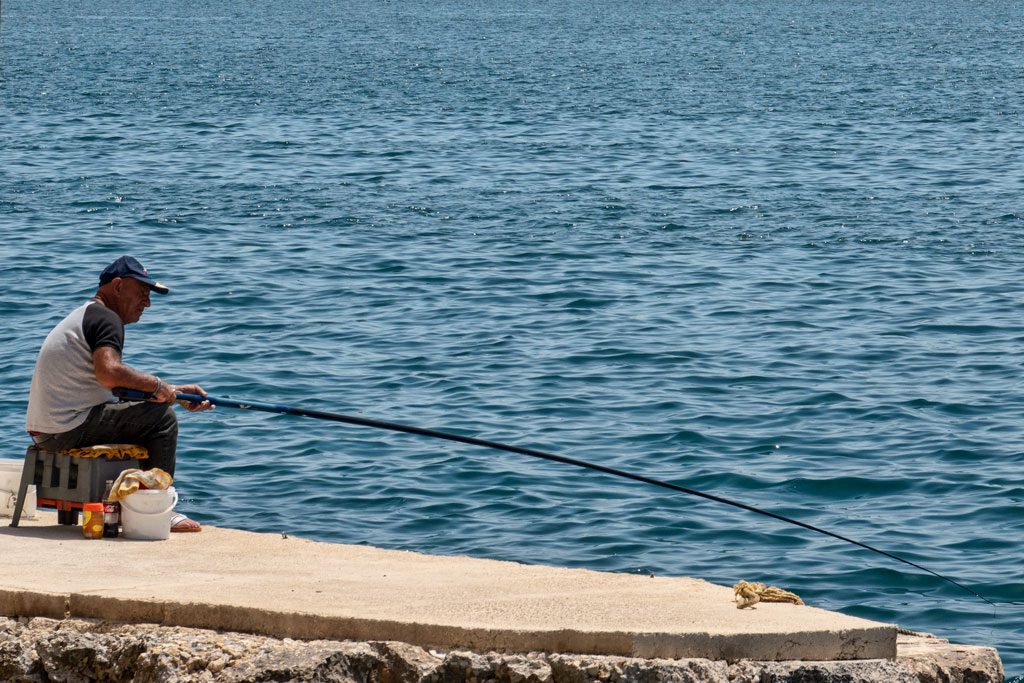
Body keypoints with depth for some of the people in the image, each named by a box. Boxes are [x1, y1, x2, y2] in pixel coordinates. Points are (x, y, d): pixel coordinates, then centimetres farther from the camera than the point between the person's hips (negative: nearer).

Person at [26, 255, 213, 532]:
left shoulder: (83, 316, 23)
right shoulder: (106, 318, -9)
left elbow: (122, 384, 25)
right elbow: (108, 374, -27)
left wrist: (174, 392, 21)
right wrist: (157, 385, -13)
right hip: (70, 429, -10)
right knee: (161, 418, -7)